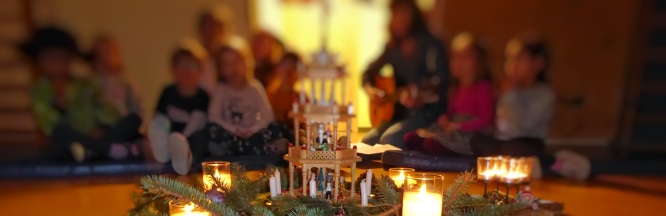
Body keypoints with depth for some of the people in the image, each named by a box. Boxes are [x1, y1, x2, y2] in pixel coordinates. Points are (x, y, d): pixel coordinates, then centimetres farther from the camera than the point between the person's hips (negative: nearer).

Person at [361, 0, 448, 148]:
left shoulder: (430, 45, -9)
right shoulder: (394, 47, 9)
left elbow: (440, 82, -16)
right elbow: (370, 71, 17)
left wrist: (420, 99, -34)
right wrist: (369, 88, -4)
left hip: (426, 112, -6)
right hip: (399, 112, 7)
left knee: (389, 139, -27)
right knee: (367, 141, -8)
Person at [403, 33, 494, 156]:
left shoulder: (483, 87, -7)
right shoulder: (456, 87, 17)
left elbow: (486, 120, -12)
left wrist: (458, 125, -18)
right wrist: (444, 119, -2)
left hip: (472, 134, -8)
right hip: (453, 129, 8)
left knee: (431, 145, -32)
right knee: (410, 138, -9)